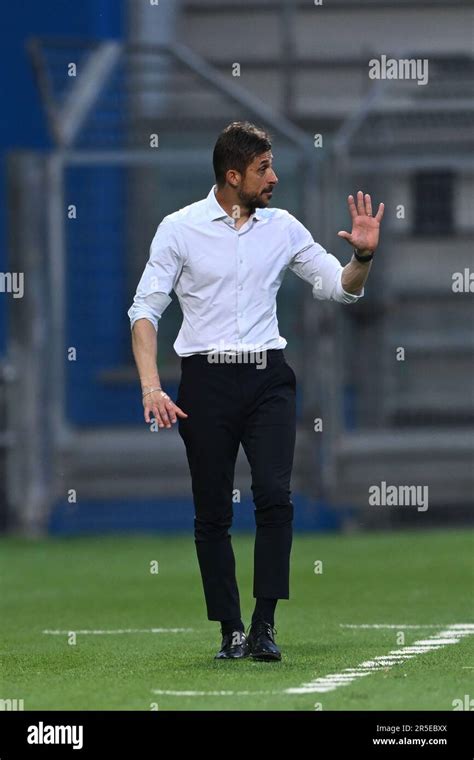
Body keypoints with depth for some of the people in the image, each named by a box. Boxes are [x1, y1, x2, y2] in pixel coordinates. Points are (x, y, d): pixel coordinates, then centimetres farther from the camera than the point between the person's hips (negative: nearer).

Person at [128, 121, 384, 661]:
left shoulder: (282, 227, 9)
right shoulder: (180, 228, 0)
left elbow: (340, 287, 14)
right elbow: (145, 309, -1)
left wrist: (363, 256, -9)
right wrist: (151, 387, -14)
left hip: (268, 378, 1)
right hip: (206, 379, -1)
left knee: (274, 495, -16)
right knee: (212, 512, 0)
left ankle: (264, 626, -13)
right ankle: (230, 631, 9)